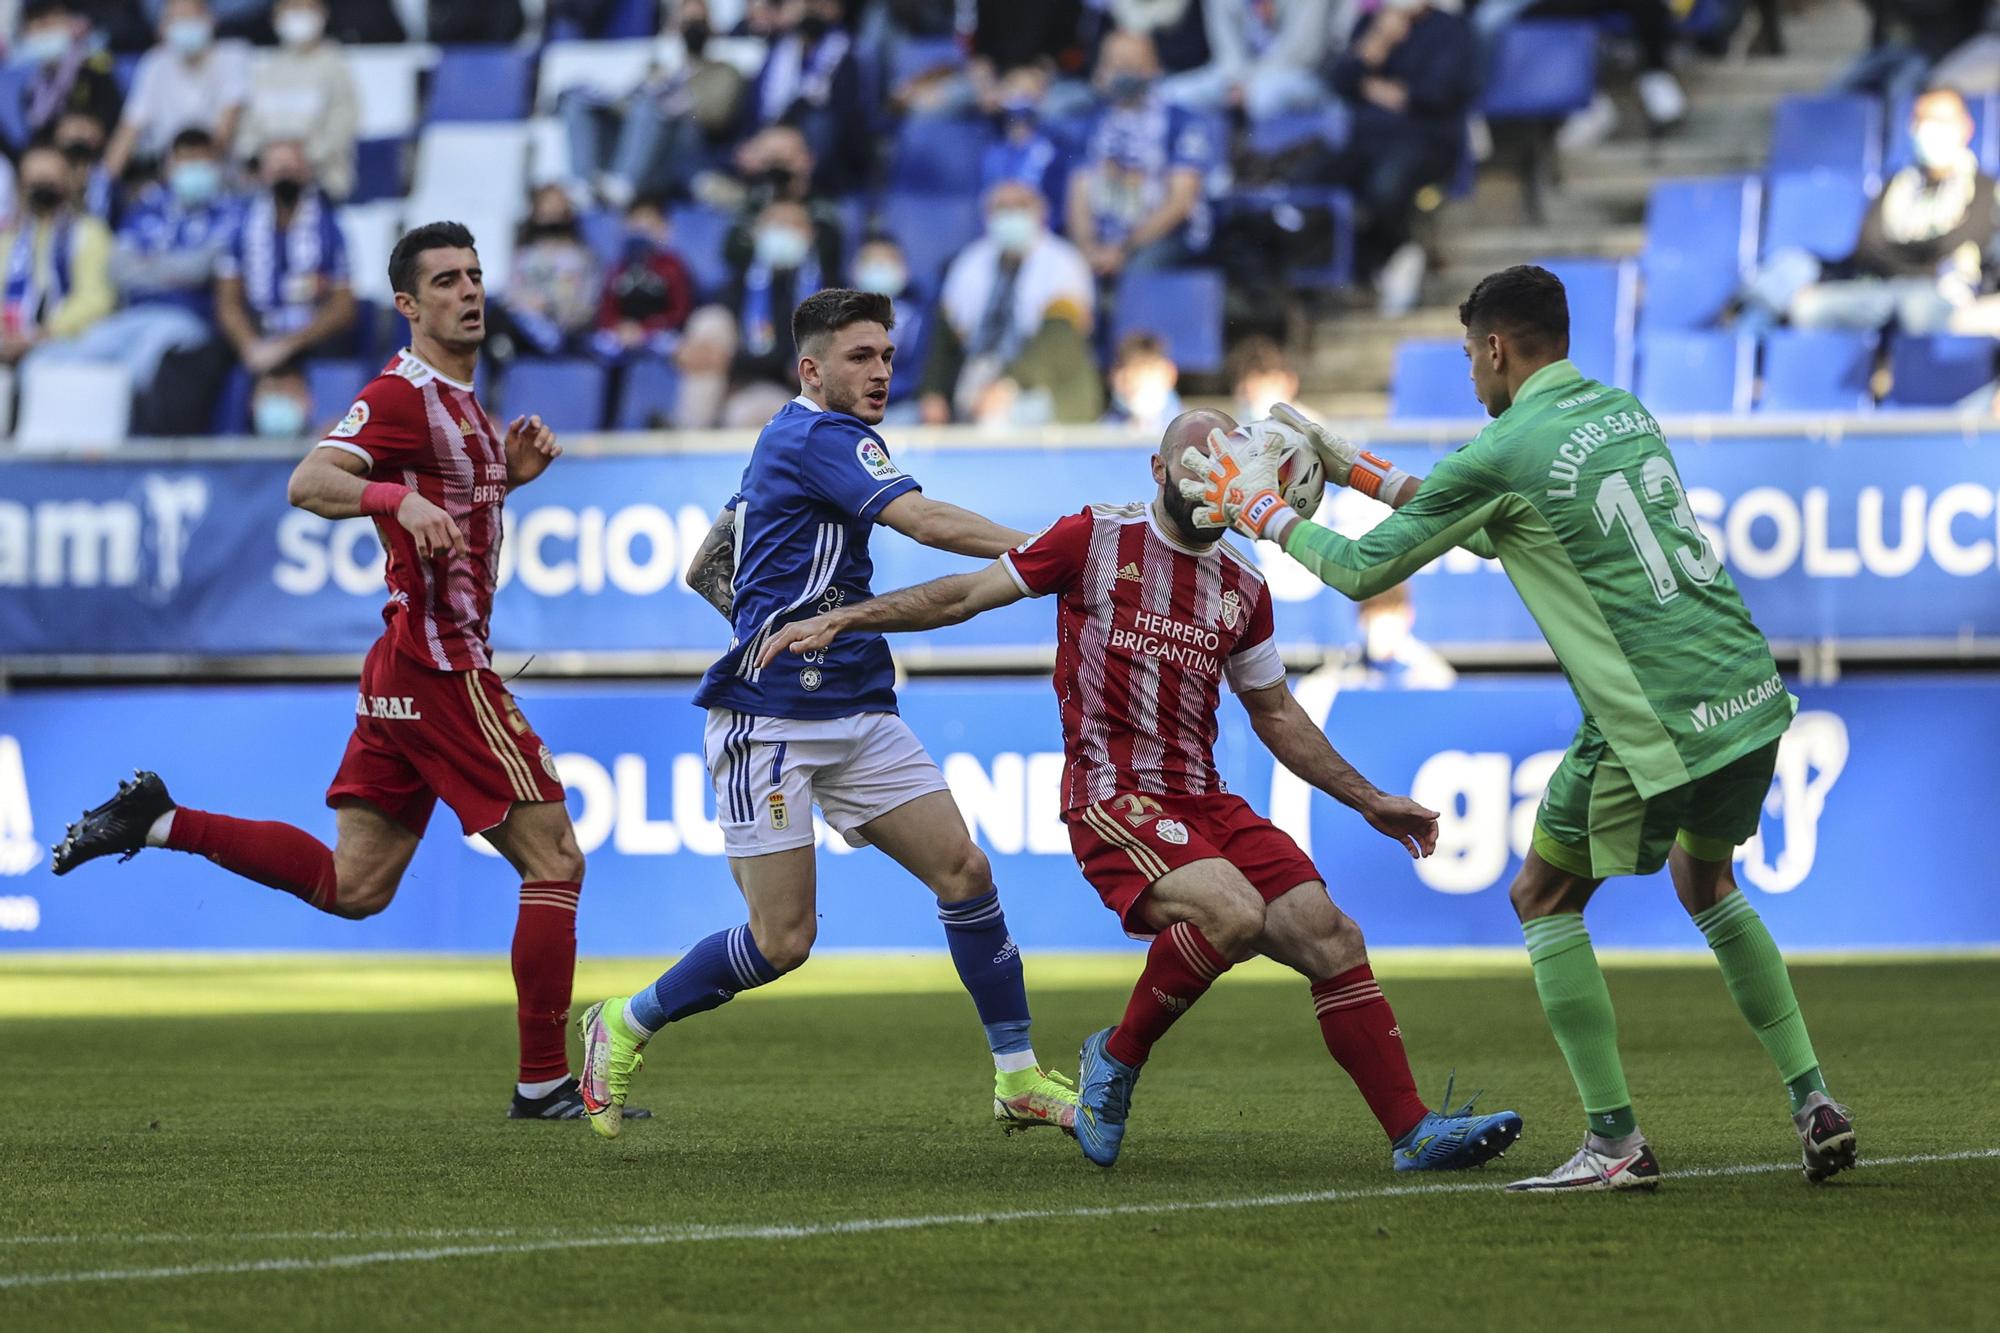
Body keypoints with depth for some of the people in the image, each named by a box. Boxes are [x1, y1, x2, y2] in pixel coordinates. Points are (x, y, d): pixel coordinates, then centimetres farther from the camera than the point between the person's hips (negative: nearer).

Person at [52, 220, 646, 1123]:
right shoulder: (404, 393, -13)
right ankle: (542, 1084, -4)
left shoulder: (457, 398, 17)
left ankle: (160, 822, 10)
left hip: (405, 669, 10)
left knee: (352, 886, 11)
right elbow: (308, 483, -25)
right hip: (441, 667, -10)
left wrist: (507, 469, 12)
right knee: (553, 861, -6)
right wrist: (399, 498, -42)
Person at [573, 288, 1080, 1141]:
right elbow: (927, 521, -25)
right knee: (782, 941, -8)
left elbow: (703, 572, 25)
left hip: (855, 711, 10)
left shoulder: (783, 446, 18)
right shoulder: (819, 437, -11)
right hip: (771, 719, -10)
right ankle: (624, 1027, 14)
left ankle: (1018, 1078, 2)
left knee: (965, 870, -3)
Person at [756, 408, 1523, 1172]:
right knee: (1235, 914, -31)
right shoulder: (1096, 540, 0)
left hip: (1206, 805, 6)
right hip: (1112, 801, -6)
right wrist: (841, 619, -2)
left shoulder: (1242, 586, 14)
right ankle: (1116, 1063, -9)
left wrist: (1370, 802, 23)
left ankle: (1414, 1133, -3)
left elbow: (1276, 715, 25)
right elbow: (964, 595, 5)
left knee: (1330, 938, -8)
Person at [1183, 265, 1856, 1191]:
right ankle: (1814, 1105, 21)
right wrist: (1353, 469, 33)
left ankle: (1615, 1143, 5)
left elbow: (1365, 571, 2)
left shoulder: (1506, 453, -8)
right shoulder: (1623, 412, 16)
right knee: (1705, 884, 29)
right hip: (1752, 693, 7)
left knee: (1544, 898, 10)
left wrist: (1261, 510, 18)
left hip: (1656, 724, -7)